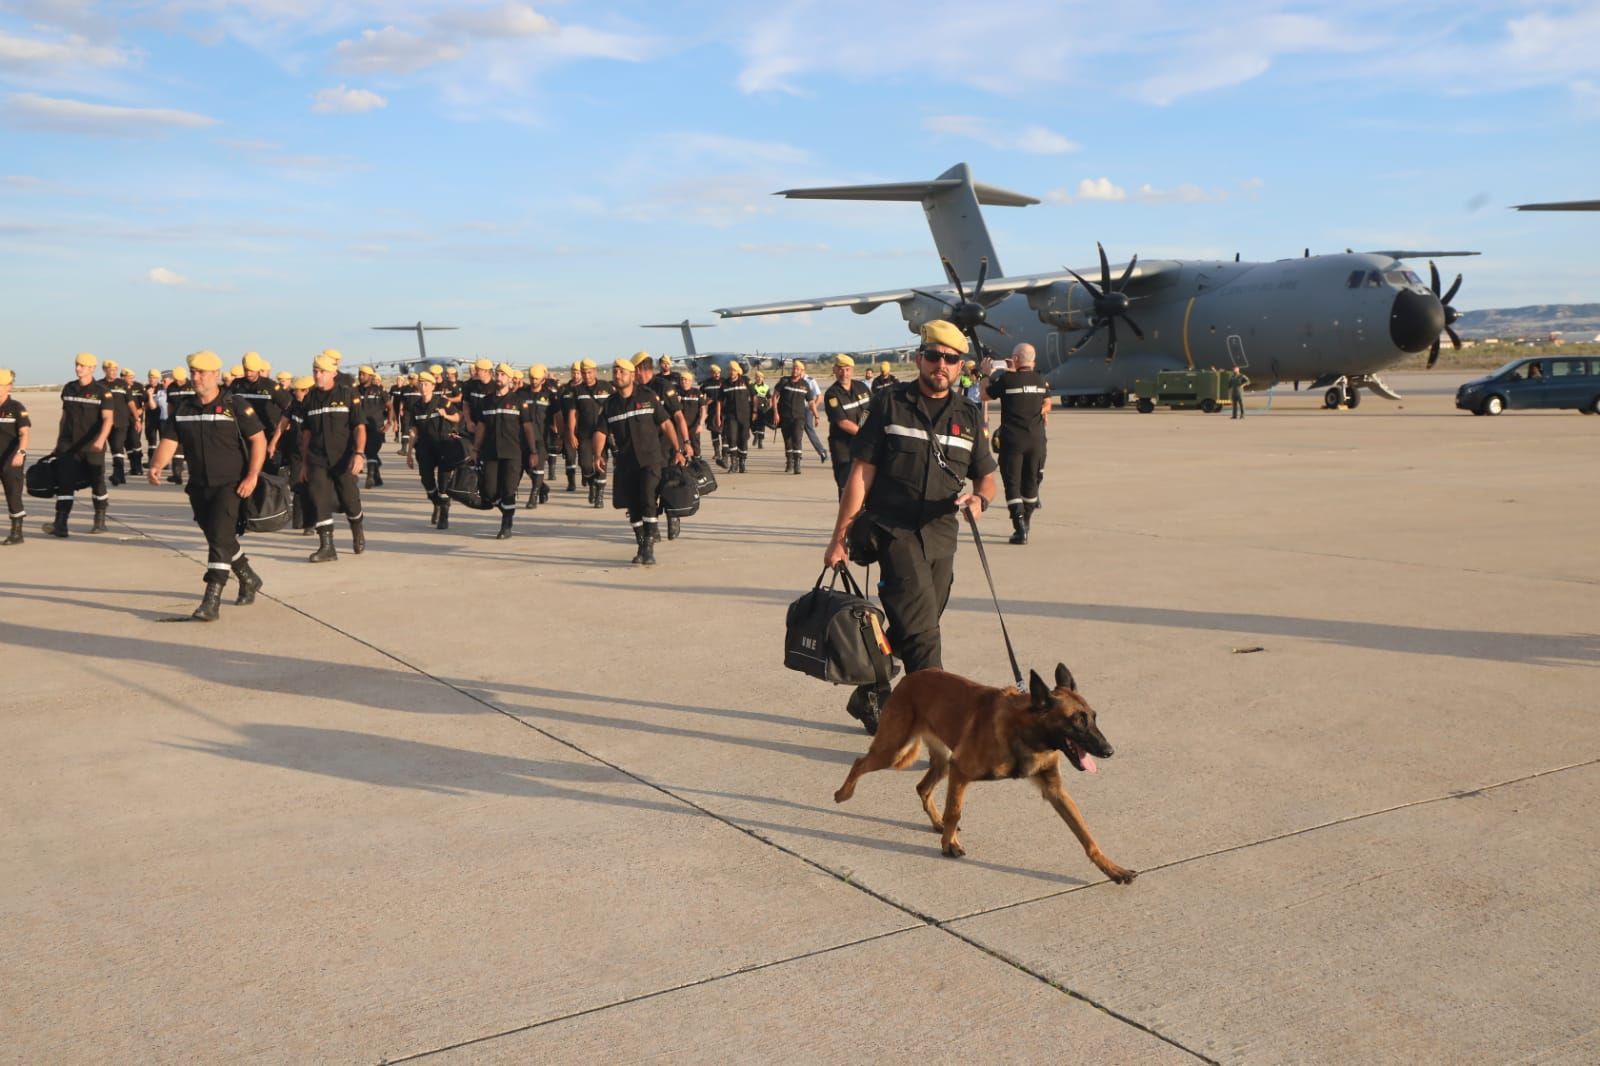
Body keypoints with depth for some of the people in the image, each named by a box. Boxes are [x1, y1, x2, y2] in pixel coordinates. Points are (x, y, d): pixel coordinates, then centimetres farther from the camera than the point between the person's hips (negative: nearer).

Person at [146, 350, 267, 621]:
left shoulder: (236, 406, -8)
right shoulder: (183, 410, 6)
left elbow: (259, 440, -8)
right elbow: (168, 441, 2)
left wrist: (252, 476, -18)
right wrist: (156, 465, -18)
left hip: (230, 485, -6)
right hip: (199, 487, 6)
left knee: (220, 539, -15)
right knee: (219, 539, 17)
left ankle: (212, 601, -16)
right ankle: (248, 579, 39)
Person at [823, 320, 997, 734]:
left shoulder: (966, 415, 12)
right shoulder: (889, 403, 0)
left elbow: (986, 477, 18)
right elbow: (861, 473, -2)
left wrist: (979, 498, -8)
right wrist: (838, 538, -5)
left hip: (941, 535, 5)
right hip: (894, 532, -5)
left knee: (909, 630, 12)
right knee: (922, 633, -14)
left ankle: (870, 697, 32)